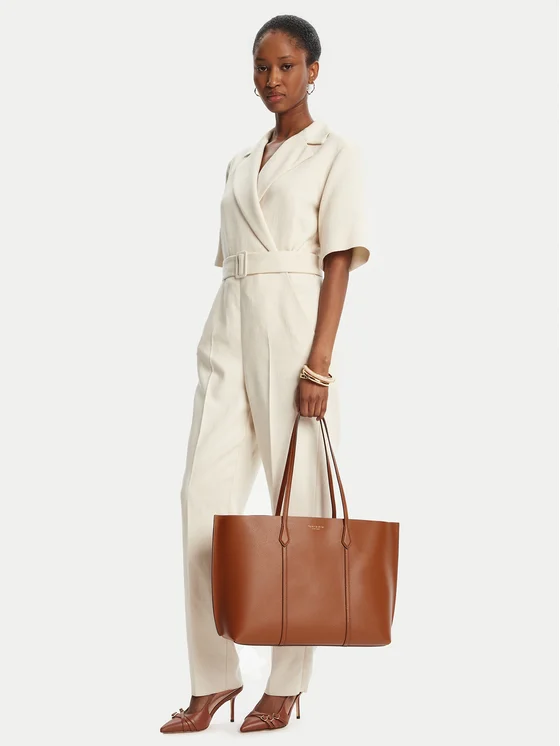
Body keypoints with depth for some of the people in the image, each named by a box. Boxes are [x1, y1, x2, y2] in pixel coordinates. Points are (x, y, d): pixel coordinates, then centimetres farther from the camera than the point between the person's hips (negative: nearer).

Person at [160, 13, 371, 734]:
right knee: (204, 491, -4)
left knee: (298, 496, -1)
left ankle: (287, 683, 8)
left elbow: (338, 264, -5)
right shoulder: (240, 162, 20)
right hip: (229, 325, 5)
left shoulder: (334, 153, 3)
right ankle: (213, 676, 4)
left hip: (294, 325, -5)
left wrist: (318, 364, -14)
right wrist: (224, 346, 15)